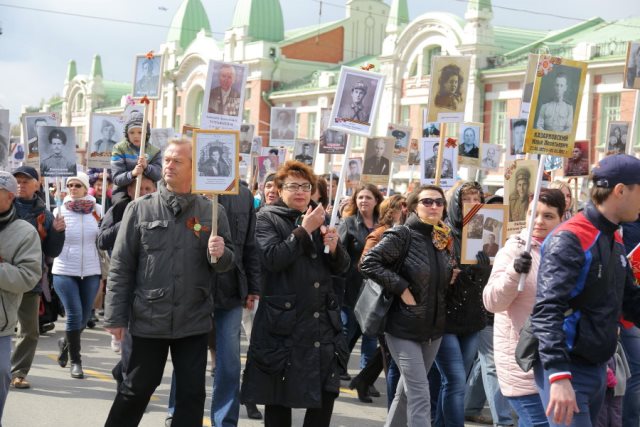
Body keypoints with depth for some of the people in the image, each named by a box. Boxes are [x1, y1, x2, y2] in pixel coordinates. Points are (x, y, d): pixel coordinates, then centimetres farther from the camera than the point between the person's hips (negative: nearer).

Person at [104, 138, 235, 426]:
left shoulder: (212, 212, 2)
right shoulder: (140, 209, 0)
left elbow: (228, 262, 7)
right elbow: (121, 266, 0)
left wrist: (220, 254, -17)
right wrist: (116, 316, -3)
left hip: (193, 321, 1)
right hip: (149, 318, -1)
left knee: (192, 394, 8)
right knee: (136, 389, 9)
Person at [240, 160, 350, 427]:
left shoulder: (319, 219, 15)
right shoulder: (268, 219, -1)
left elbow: (341, 267, 14)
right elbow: (272, 259, -18)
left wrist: (334, 247, -7)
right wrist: (304, 230, -18)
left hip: (322, 320, 5)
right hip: (284, 322, -5)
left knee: (326, 392, 3)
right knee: (279, 396, 2)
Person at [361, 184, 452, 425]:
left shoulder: (441, 239, 8)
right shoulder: (401, 235, -12)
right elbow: (368, 263, -20)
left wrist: (454, 274, 1)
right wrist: (401, 288, -21)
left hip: (434, 328, 7)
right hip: (404, 327, -7)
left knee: (407, 390, 17)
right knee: (420, 394, -10)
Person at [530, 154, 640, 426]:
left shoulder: (615, 240, 12)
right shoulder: (570, 239, -16)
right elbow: (547, 311, -25)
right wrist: (559, 375, -33)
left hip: (598, 368, 9)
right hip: (567, 370, -9)